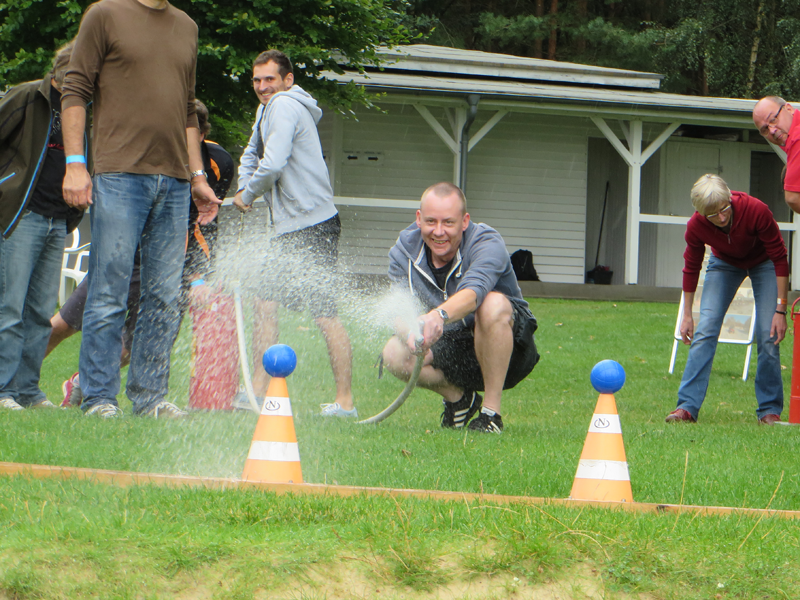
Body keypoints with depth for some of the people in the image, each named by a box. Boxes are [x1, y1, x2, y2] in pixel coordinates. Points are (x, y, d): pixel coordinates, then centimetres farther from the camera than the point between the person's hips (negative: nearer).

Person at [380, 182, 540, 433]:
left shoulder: (487, 243, -22)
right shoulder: (403, 251, -8)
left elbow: (473, 292, -44)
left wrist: (439, 315, -65)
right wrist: (410, 332, -44)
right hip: (448, 348, 4)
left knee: (493, 304, -36)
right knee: (394, 354, -23)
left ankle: (491, 413, -25)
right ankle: (457, 398, 6)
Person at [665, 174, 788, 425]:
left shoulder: (756, 211, -37)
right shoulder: (696, 226, -28)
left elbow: (780, 258, -25)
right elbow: (691, 268, -8)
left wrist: (780, 309, -26)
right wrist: (687, 315, -3)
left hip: (764, 262, -2)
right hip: (725, 262, 2)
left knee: (768, 336, -12)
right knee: (705, 329, -12)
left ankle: (770, 410, 0)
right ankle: (687, 406, -11)